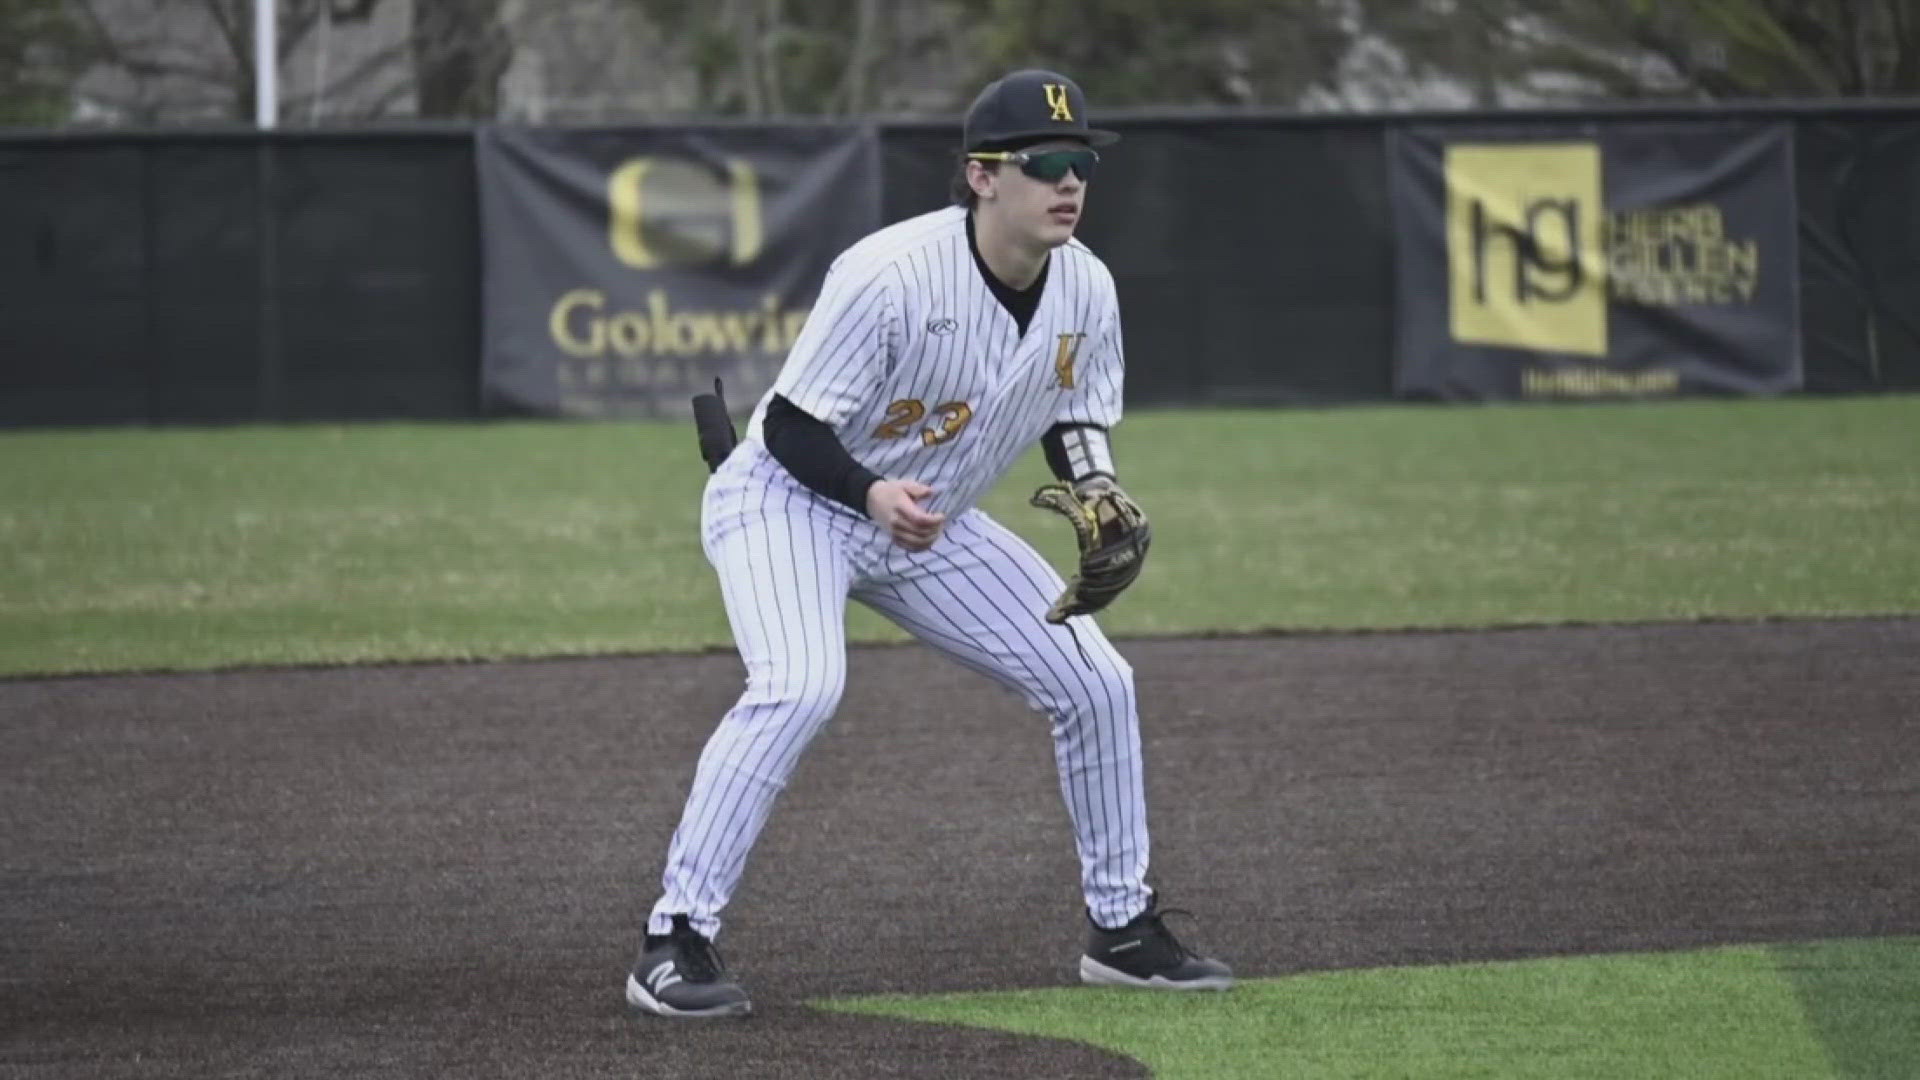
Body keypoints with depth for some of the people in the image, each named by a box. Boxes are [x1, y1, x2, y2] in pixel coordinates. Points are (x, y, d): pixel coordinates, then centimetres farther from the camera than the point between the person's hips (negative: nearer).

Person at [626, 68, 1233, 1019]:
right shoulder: (891, 274, -29)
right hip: (790, 500, -7)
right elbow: (791, 427, -25)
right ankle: (674, 941, -26)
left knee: (1096, 682, 3)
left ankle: (1121, 928, 20)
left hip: (928, 527, 7)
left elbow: (1075, 420, 9)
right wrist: (875, 495, -42)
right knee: (800, 685, -32)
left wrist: (1099, 497, -12)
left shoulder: (1086, 289, -8)